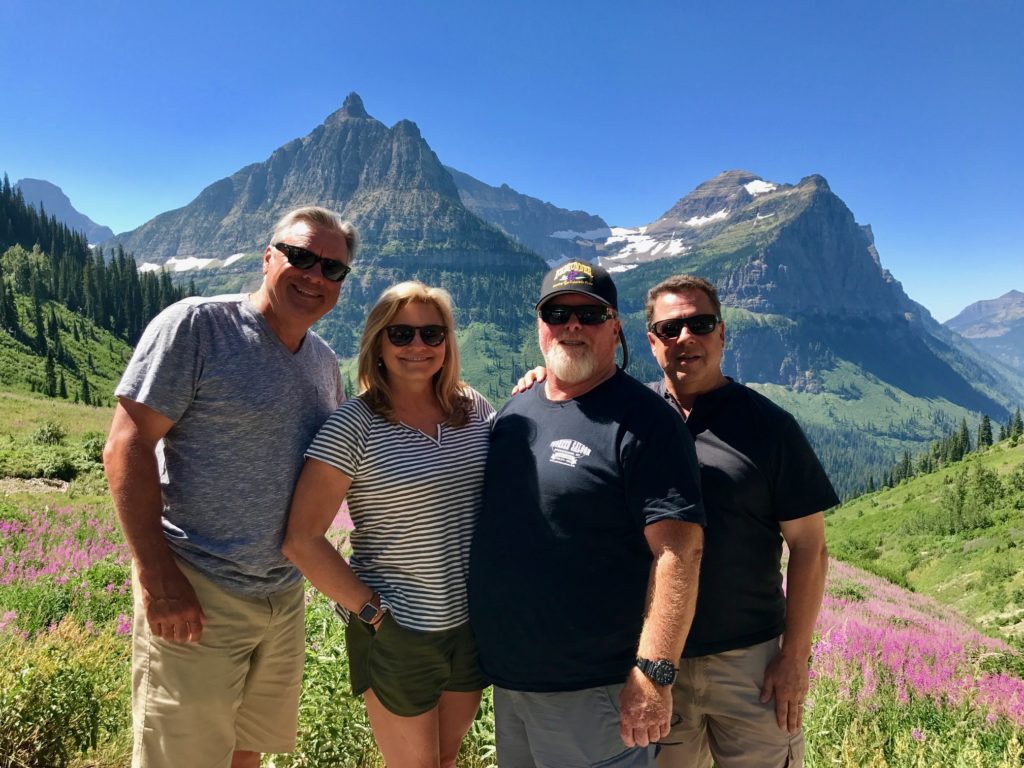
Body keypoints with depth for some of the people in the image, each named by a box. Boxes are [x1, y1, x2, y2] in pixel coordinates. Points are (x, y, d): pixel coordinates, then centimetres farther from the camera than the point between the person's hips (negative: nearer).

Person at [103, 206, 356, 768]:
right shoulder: (196, 326, -11)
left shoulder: (324, 362, 9)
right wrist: (157, 579, -19)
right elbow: (126, 449, -14)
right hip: (195, 594, -6)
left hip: (285, 594, 7)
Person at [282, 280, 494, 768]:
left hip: (473, 623, 5)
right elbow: (301, 540, -16)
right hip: (397, 633, -4)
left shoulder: (473, 409, 0)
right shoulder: (353, 426, -15)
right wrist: (371, 611, -14)